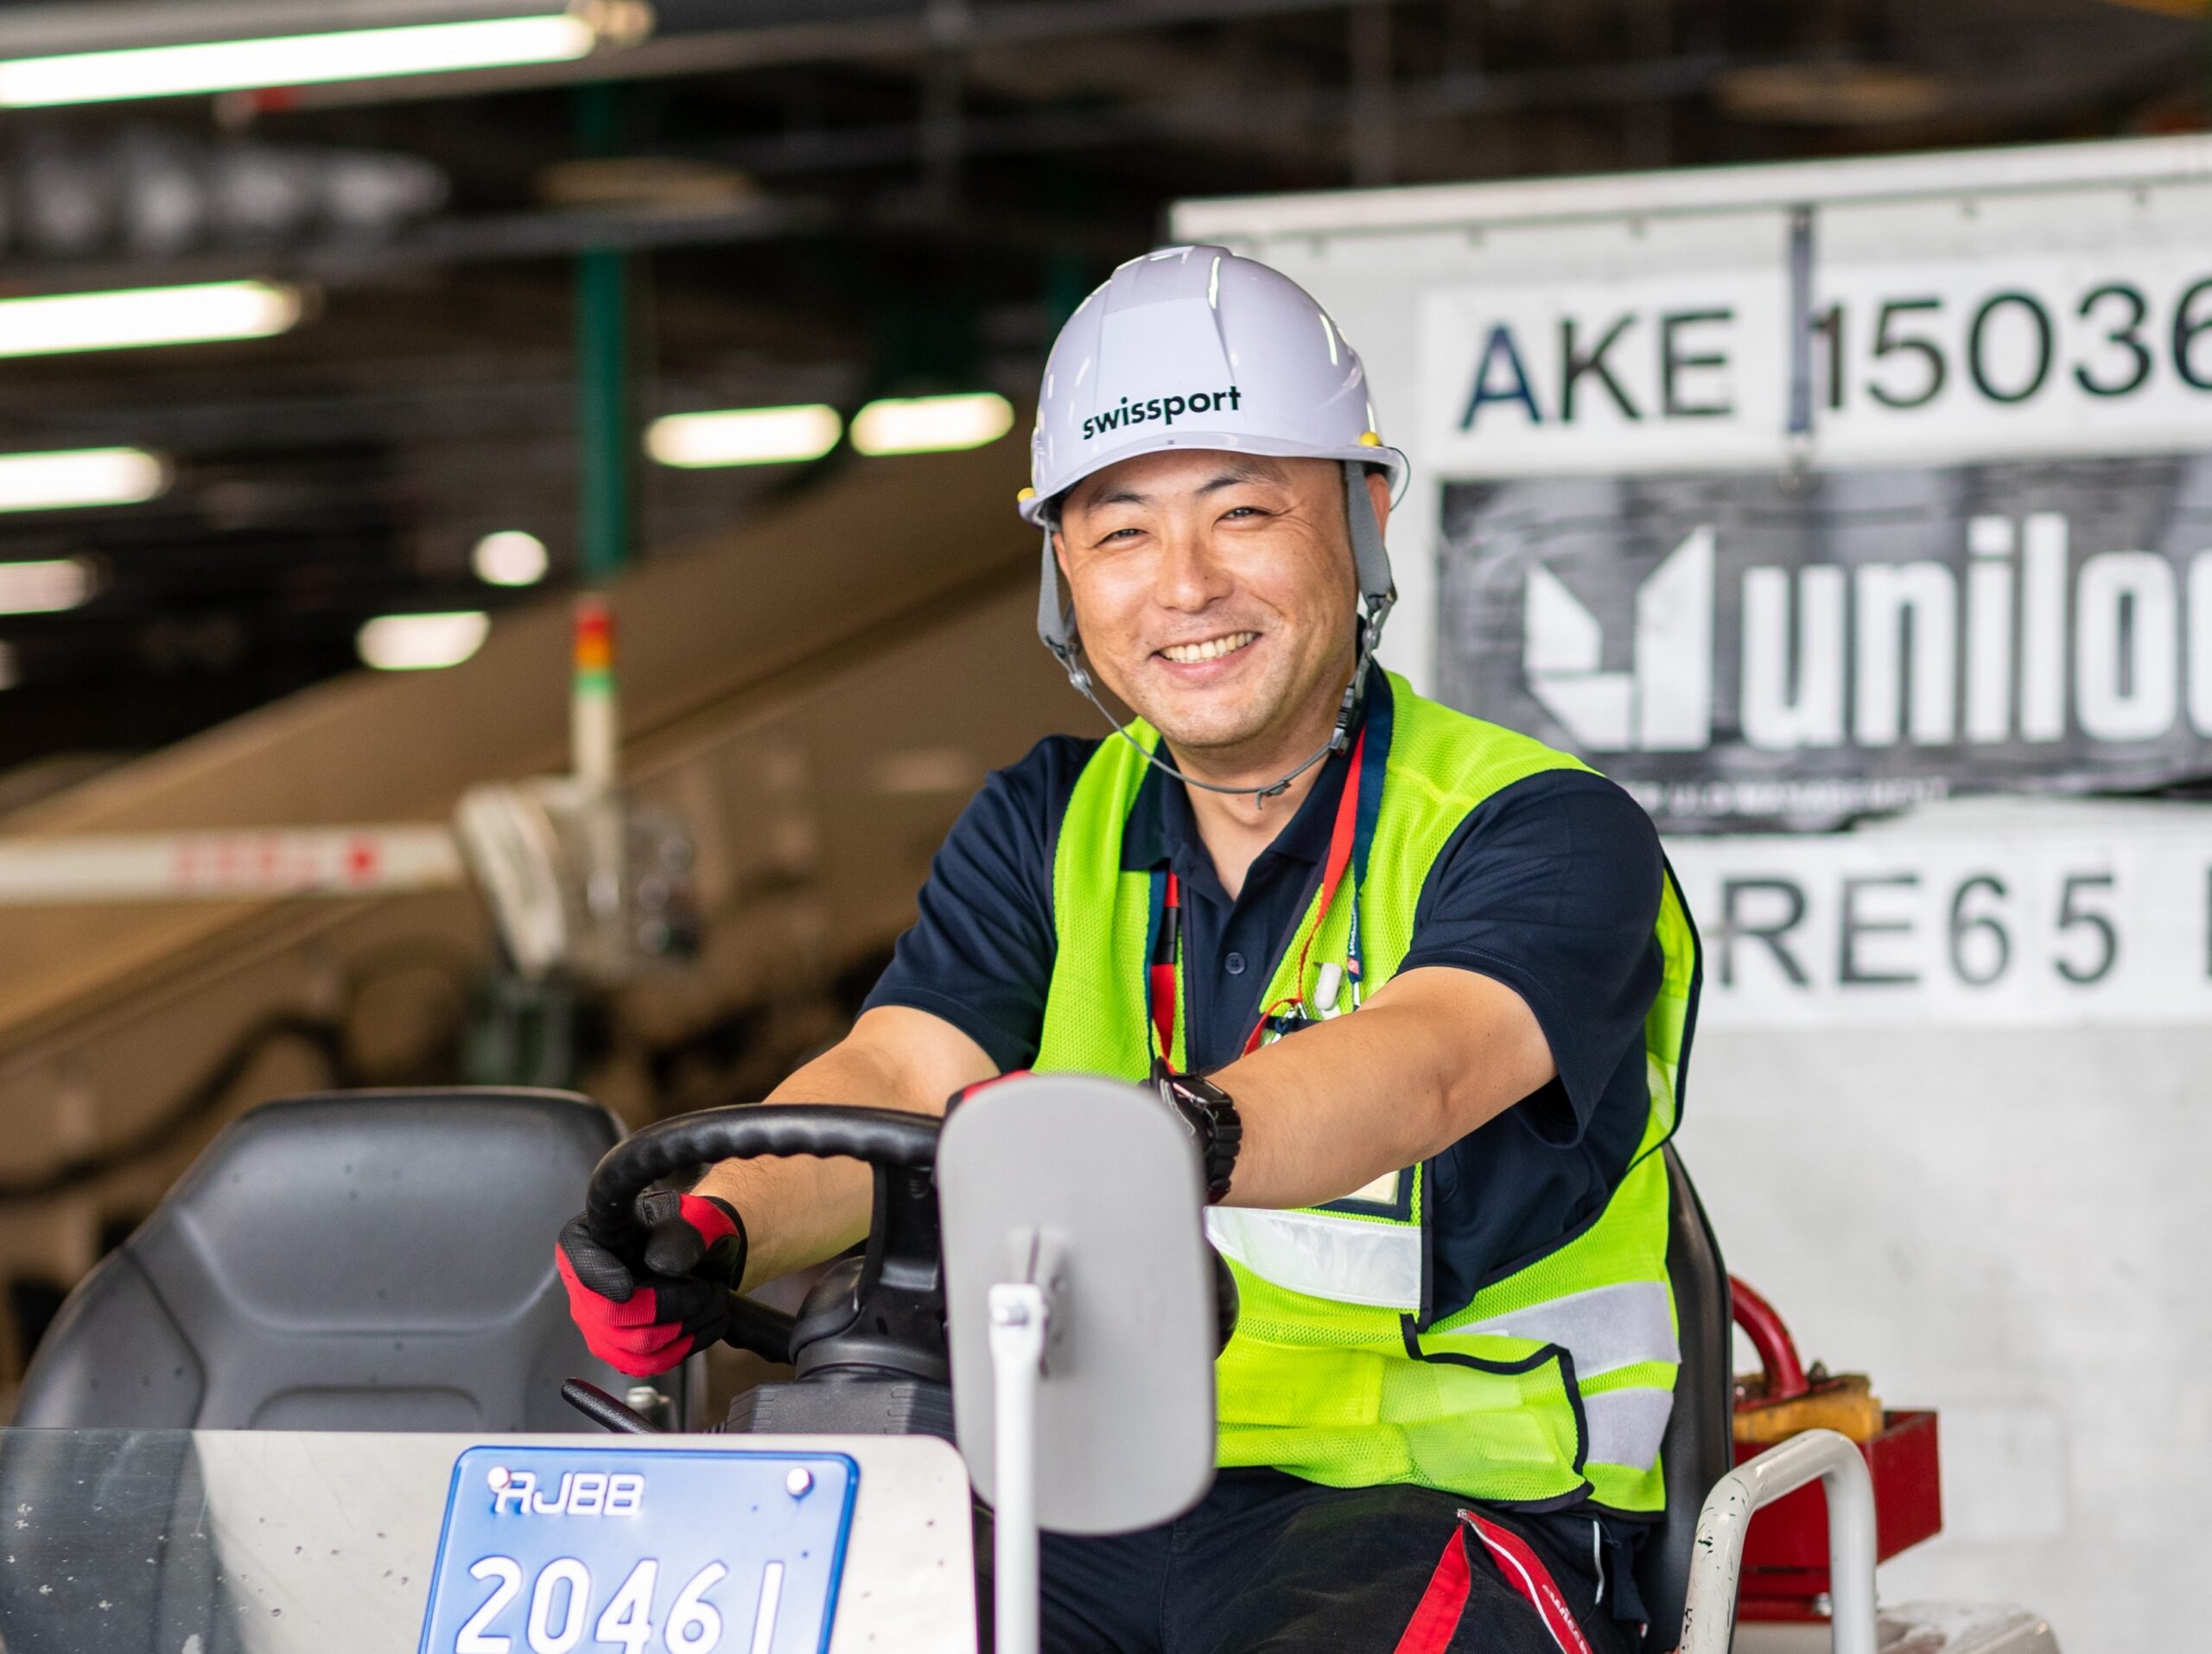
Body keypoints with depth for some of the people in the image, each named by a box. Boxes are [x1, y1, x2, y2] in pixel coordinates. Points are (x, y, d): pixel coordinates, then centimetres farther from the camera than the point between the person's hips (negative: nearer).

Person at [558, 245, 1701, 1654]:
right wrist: (711, 1234, -25)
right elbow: (893, 1074, -3)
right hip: (1091, 1514, 4)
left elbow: (1422, 1065, -25)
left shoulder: (1549, 833, -4)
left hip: (1441, 1500, -4)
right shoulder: (1050, 829, 14)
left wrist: (1185, 1133, -47)